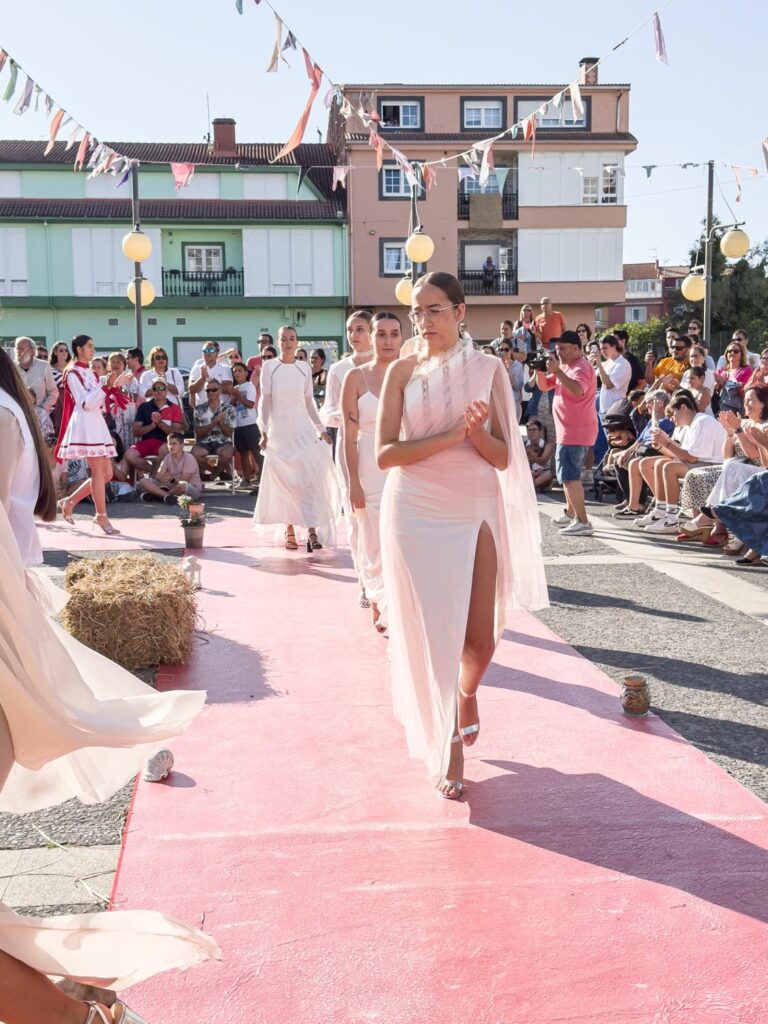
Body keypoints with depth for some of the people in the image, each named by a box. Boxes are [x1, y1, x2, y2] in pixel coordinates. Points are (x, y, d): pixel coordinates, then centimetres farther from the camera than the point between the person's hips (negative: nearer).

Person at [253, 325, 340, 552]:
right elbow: (265, 401, -2)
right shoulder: (269, 367, 0)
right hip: (279, 431, -1)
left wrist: (320, 429, 8)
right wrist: (264, 431, -8)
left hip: (303, 430, 1)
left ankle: (312, 531, -13)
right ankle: (289, 531, 9)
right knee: (284, 482, 1)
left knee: (309, 480, -9)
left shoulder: (305, 369, 6)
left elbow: (309, 403, 10)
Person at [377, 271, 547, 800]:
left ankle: (467, 692, 39)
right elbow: (386, 453, -8)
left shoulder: (487, 369, 3)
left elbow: (503, 457, 0)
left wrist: (477, 433, -21)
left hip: (476, 509, 1)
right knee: (431, 632, 0)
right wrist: (452, 436, -17)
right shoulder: (403, 371, 2)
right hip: (416, 512, -1)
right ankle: (447, 747, 18)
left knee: (481, 638, 3)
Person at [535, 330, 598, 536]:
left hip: (575, 432, -11)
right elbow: (544, 386, 19)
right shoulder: (565, 367, 17)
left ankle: (583, 522, -19)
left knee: (569, 476, -16)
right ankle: (570, 514, 37)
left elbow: (577, 390, -34)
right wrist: (539, 370, 0)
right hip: (568, 431, 11)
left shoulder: (581, 367, -15)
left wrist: (556, 371, -33)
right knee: (568, 474, 23)